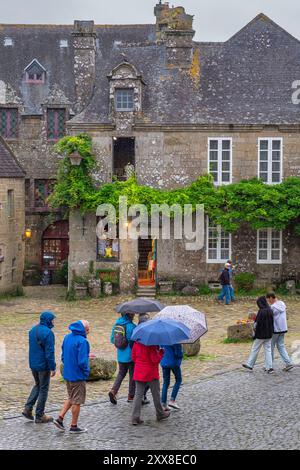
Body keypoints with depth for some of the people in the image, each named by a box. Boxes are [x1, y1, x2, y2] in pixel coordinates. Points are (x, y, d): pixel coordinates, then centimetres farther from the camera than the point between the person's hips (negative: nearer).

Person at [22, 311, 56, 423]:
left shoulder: (33, 330, 7)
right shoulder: (47, 333, -20)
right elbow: (50, 352, -21)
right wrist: (53, 368, -16)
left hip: (33, 364, 8)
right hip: (43, 365, -8)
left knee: (38, 385, 23)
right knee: (43, 389, 4)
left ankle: (28, 409, 11)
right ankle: (39, 416, 10)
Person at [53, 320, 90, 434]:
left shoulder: (67, 338, 5)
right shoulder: (82, 341, -21)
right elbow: (82, 361, -23)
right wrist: (86, 372, -6)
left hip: (67, 374, 8)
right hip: (78, 376, -8)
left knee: (71, 398, 22)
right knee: (77, 401, 5)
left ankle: (60, 418, 14)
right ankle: (74, 426, 13)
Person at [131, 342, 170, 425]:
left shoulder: (136, 343, -1)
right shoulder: (151, 344, -20)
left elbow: (133, 358, 8)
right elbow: (155, 360, -20)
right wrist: (161, 352, -6)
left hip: (138, 374, 5)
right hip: (151, 373, -5)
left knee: (138, 394, 5)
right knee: (156, 394, 13)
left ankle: (135, 418, -2)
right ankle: (160, 414, 28)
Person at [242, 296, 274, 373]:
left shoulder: (261, 311, -20)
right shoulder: (270, 311, 2)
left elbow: (257, 323, -18)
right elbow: (272, 322, 8)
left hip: (261, 334, -6)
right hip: (269, 334, 6)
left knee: (255, 349, 8)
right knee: (268, 350, 9)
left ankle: (250, 365, 20)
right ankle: (269, 367, 3)